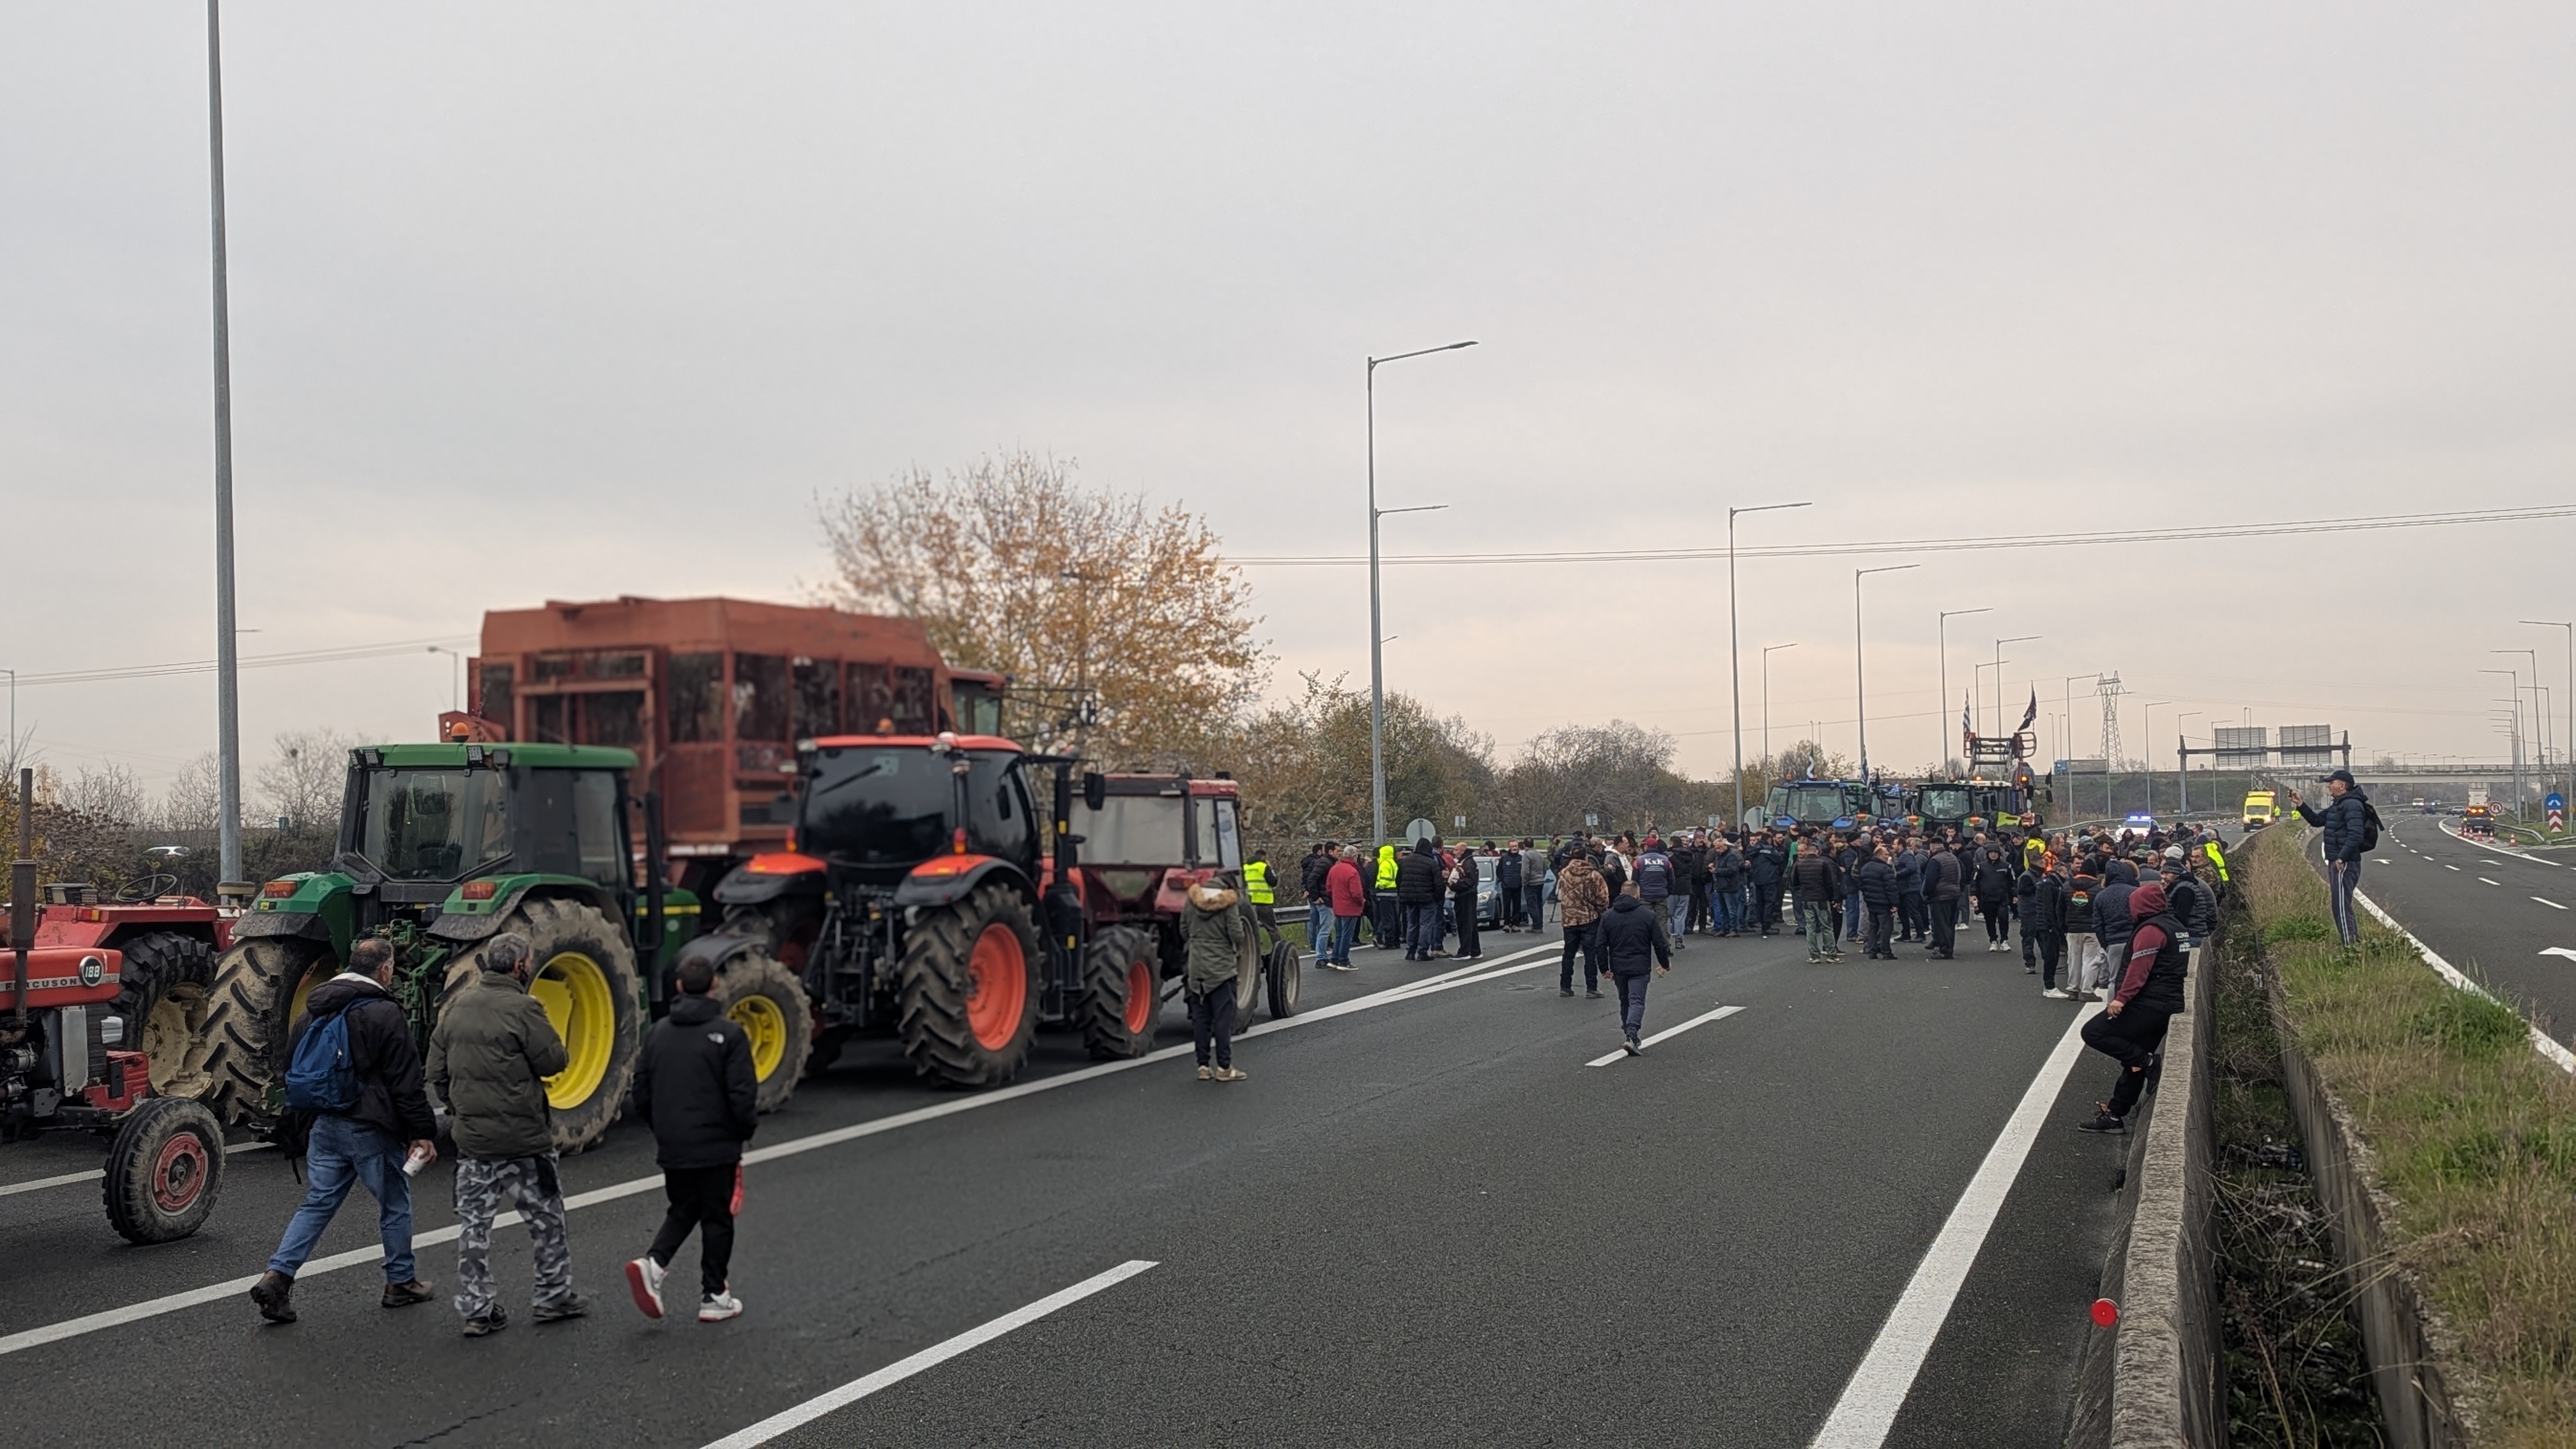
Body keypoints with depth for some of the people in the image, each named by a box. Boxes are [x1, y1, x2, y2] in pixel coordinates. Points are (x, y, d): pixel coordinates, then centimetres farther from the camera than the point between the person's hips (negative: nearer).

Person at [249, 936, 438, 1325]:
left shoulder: (316, 1009, 11)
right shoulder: (386, 1014, -13)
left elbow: (291, 1064, 18)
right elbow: (406, 1082, -14)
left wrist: (297, 1122, 26)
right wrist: (422, 1133, -10)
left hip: (322, 1126, 6)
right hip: (369, 1128, -6)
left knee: (318, 1203, 11)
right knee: (394, 1204, 9)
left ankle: (277, 1277, -4)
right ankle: (401, 1282, 19)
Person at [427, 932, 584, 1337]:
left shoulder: (455, 1008, 7)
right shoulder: (522, 1009, -14)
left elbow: (437, 1072, 11)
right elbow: (553, 1061, -14)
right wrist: (563, 1053, 8)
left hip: (470, 1138, 6)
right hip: (522, 1137, -5)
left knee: (473, 1221, 9)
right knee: (545, 1216, 10)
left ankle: (476, 1309, 10)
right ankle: (554, 1296, 20)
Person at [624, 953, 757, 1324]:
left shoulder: (658, 1032, 4)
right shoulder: (728, 1034, -12)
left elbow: (641, 1091, 8)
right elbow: (742, 1094, -14)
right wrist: (745, 1131, 3)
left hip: (671, 1147, 4)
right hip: (716, 1145, -4)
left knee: (683, 1210, 21)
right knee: (717, 1218, 8)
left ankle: (653, 1263, -4)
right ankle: (714, 1298, 14)